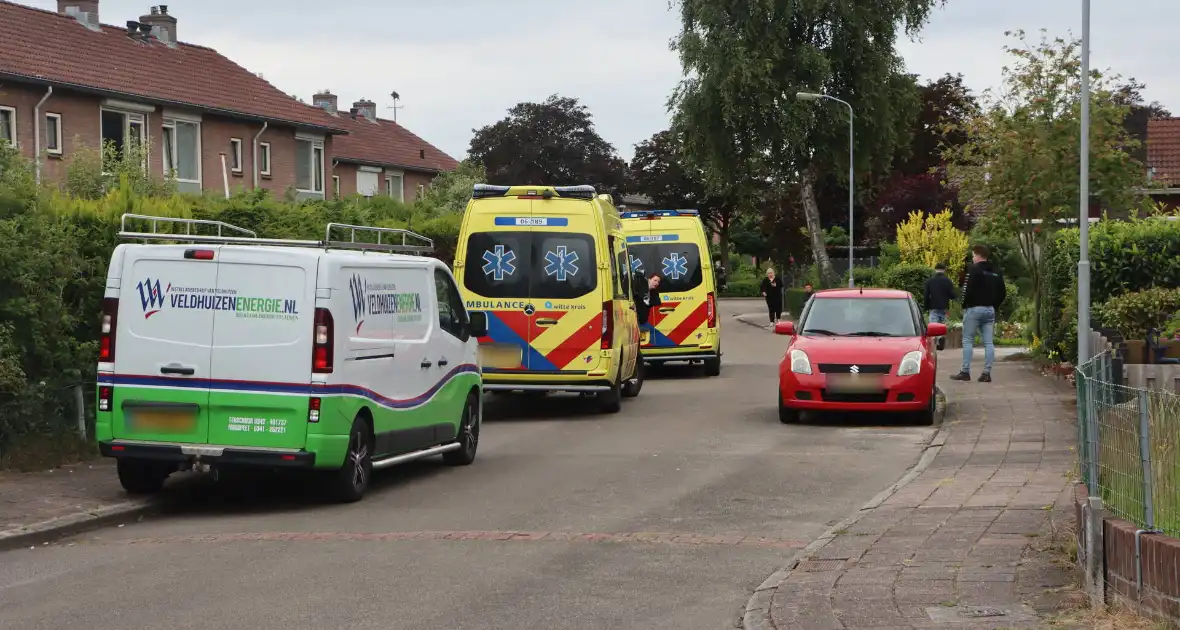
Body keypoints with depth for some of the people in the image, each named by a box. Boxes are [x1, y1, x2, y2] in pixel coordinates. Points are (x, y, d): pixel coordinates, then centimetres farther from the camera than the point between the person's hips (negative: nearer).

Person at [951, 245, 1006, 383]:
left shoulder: (974, 269, -10)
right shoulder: (996, 272, 13)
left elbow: (968, 289, -17)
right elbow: (1002, 293, 15)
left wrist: (965, 306, -4)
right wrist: (994, 306, 18)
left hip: (974, 309, -6)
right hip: (990, 310, 6)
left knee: (967, 341, 0)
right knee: (988, 343, 3)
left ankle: (965, 372, -4)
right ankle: (987, 373, 0)